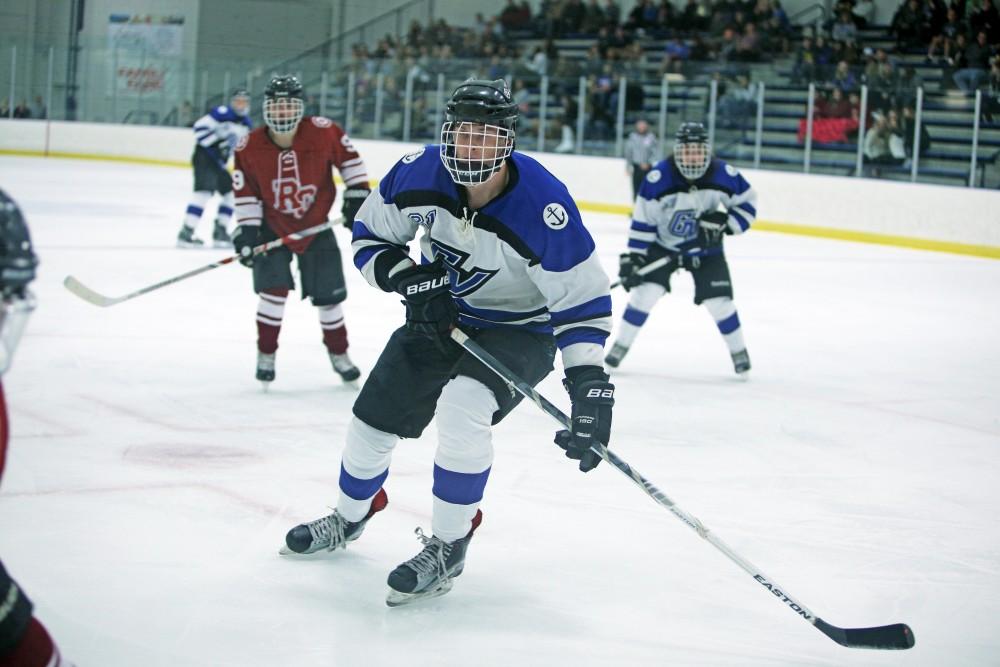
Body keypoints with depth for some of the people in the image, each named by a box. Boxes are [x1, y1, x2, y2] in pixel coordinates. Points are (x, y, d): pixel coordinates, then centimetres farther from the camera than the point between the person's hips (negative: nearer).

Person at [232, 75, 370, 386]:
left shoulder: (323, 132, -19)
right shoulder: (249, 147, -17)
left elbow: (349, 157, -2)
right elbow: (246, 193, -9)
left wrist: (357, 194, -4)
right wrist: (246, 229, -13)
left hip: (316, 226, 1)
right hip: (272, 228, -1)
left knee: (329, 294, 7)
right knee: (273, 289, -13)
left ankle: (339, 353, 27)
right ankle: (265, 354, 5)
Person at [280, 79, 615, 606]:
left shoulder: (543, 205, -32)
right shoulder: (419, 173, -19)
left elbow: (583, 300, -26)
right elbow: (370, 234, -2)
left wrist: (590, 387, -34)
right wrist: (408, 279, -21)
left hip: (520, 330, -5)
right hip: (439, 315, 5)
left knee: (462, 409, -31)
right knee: (374, 416, 11)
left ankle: (447, 547, -11)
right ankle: (349, 517, 43)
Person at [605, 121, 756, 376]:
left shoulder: (723, 175, -21)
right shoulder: (658, 178, -26)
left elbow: (747, 202, -4)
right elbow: (643, 220, -18)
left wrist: (724, 223, -20)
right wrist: (632, 257, -20)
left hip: (706, 248, 1)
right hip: (663, 244, -1)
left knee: (719, 300, -4)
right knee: (646, 291, -14)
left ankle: (739, 352, 17)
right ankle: (620, 346, 1)